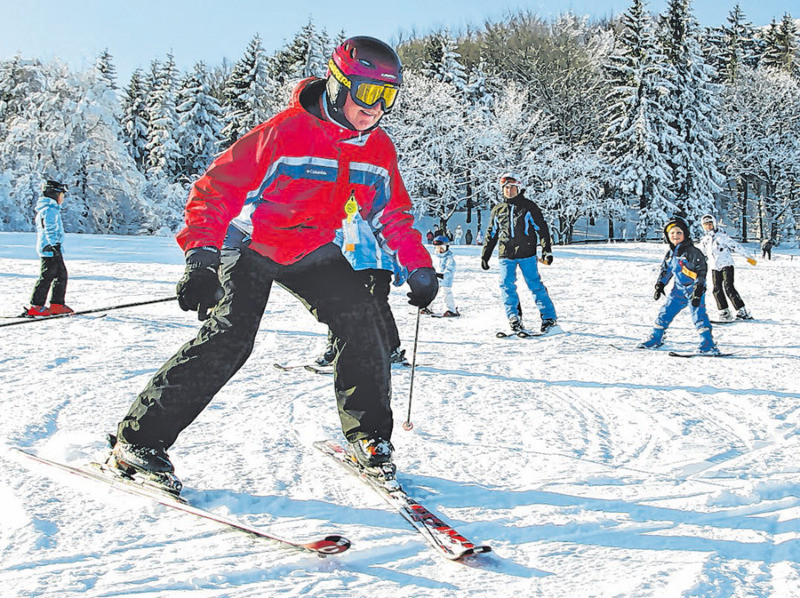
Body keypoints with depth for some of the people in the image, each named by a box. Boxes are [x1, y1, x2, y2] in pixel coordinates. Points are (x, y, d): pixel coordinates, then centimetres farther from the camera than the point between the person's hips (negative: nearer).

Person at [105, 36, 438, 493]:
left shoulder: (378, 149, -4)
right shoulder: (286, 132, -22)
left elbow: (395, 215, 11)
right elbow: (219, 188, -22)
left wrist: (419, 267, 1)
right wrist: (201, 256, -34)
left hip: (314, 254, 5)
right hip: (251, 246, -5)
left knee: (366, 327, -12)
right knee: (228, 339, -22)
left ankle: (368, 435, 8)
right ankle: (139, 439, -12)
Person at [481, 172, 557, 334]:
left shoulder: (528, 206, 3)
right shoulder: (498, 210, 12)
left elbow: (541, 228, 2)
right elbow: (491, 234, 20)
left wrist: (547, 251, -5)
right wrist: (485, 255, 17)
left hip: (527, 254, -3)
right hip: (506, 255, 3)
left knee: (535, 285, -2)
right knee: (507, 286, -5)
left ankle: (549, 317, 5)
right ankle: (514, 319, 2)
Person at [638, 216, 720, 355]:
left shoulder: (693, 252, -12)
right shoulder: (670, 253, 9)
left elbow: (701, 272, -14)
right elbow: (665, 271, 23)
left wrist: (698, 291, -20)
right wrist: (660, 285, 14)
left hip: (693, 289, -7)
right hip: (678, 289, 7)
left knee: (699, 315, -15)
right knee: (665, 312, 9)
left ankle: (708, 345, -13)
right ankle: (655, 339, 24)